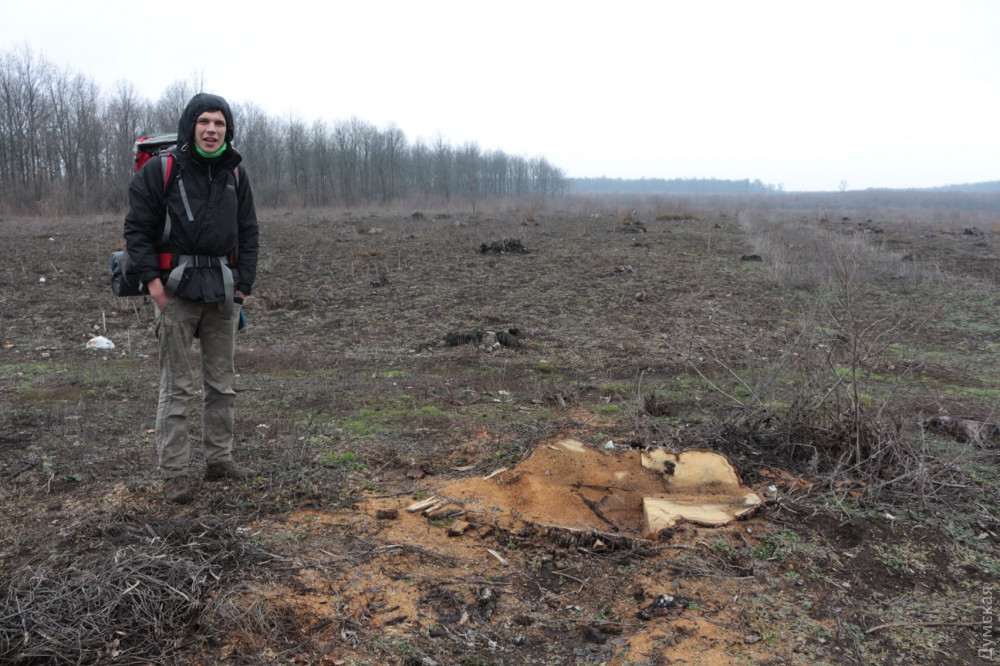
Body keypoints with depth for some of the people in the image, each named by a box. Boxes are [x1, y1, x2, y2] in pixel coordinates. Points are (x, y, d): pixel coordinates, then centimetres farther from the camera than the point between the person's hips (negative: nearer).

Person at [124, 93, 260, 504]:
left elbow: (248, 233, 13)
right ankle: (174, 474, 5)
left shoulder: (235, 175, 11)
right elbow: (137, 229, -3)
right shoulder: (159, 171, -2)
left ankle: (219, 459, 23)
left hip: (223, 291, 5)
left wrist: (244, 284, 4)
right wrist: (152, 279, -12)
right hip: (176, 290, -4)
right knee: (177, 387, -3)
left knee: (221, 382, 11)